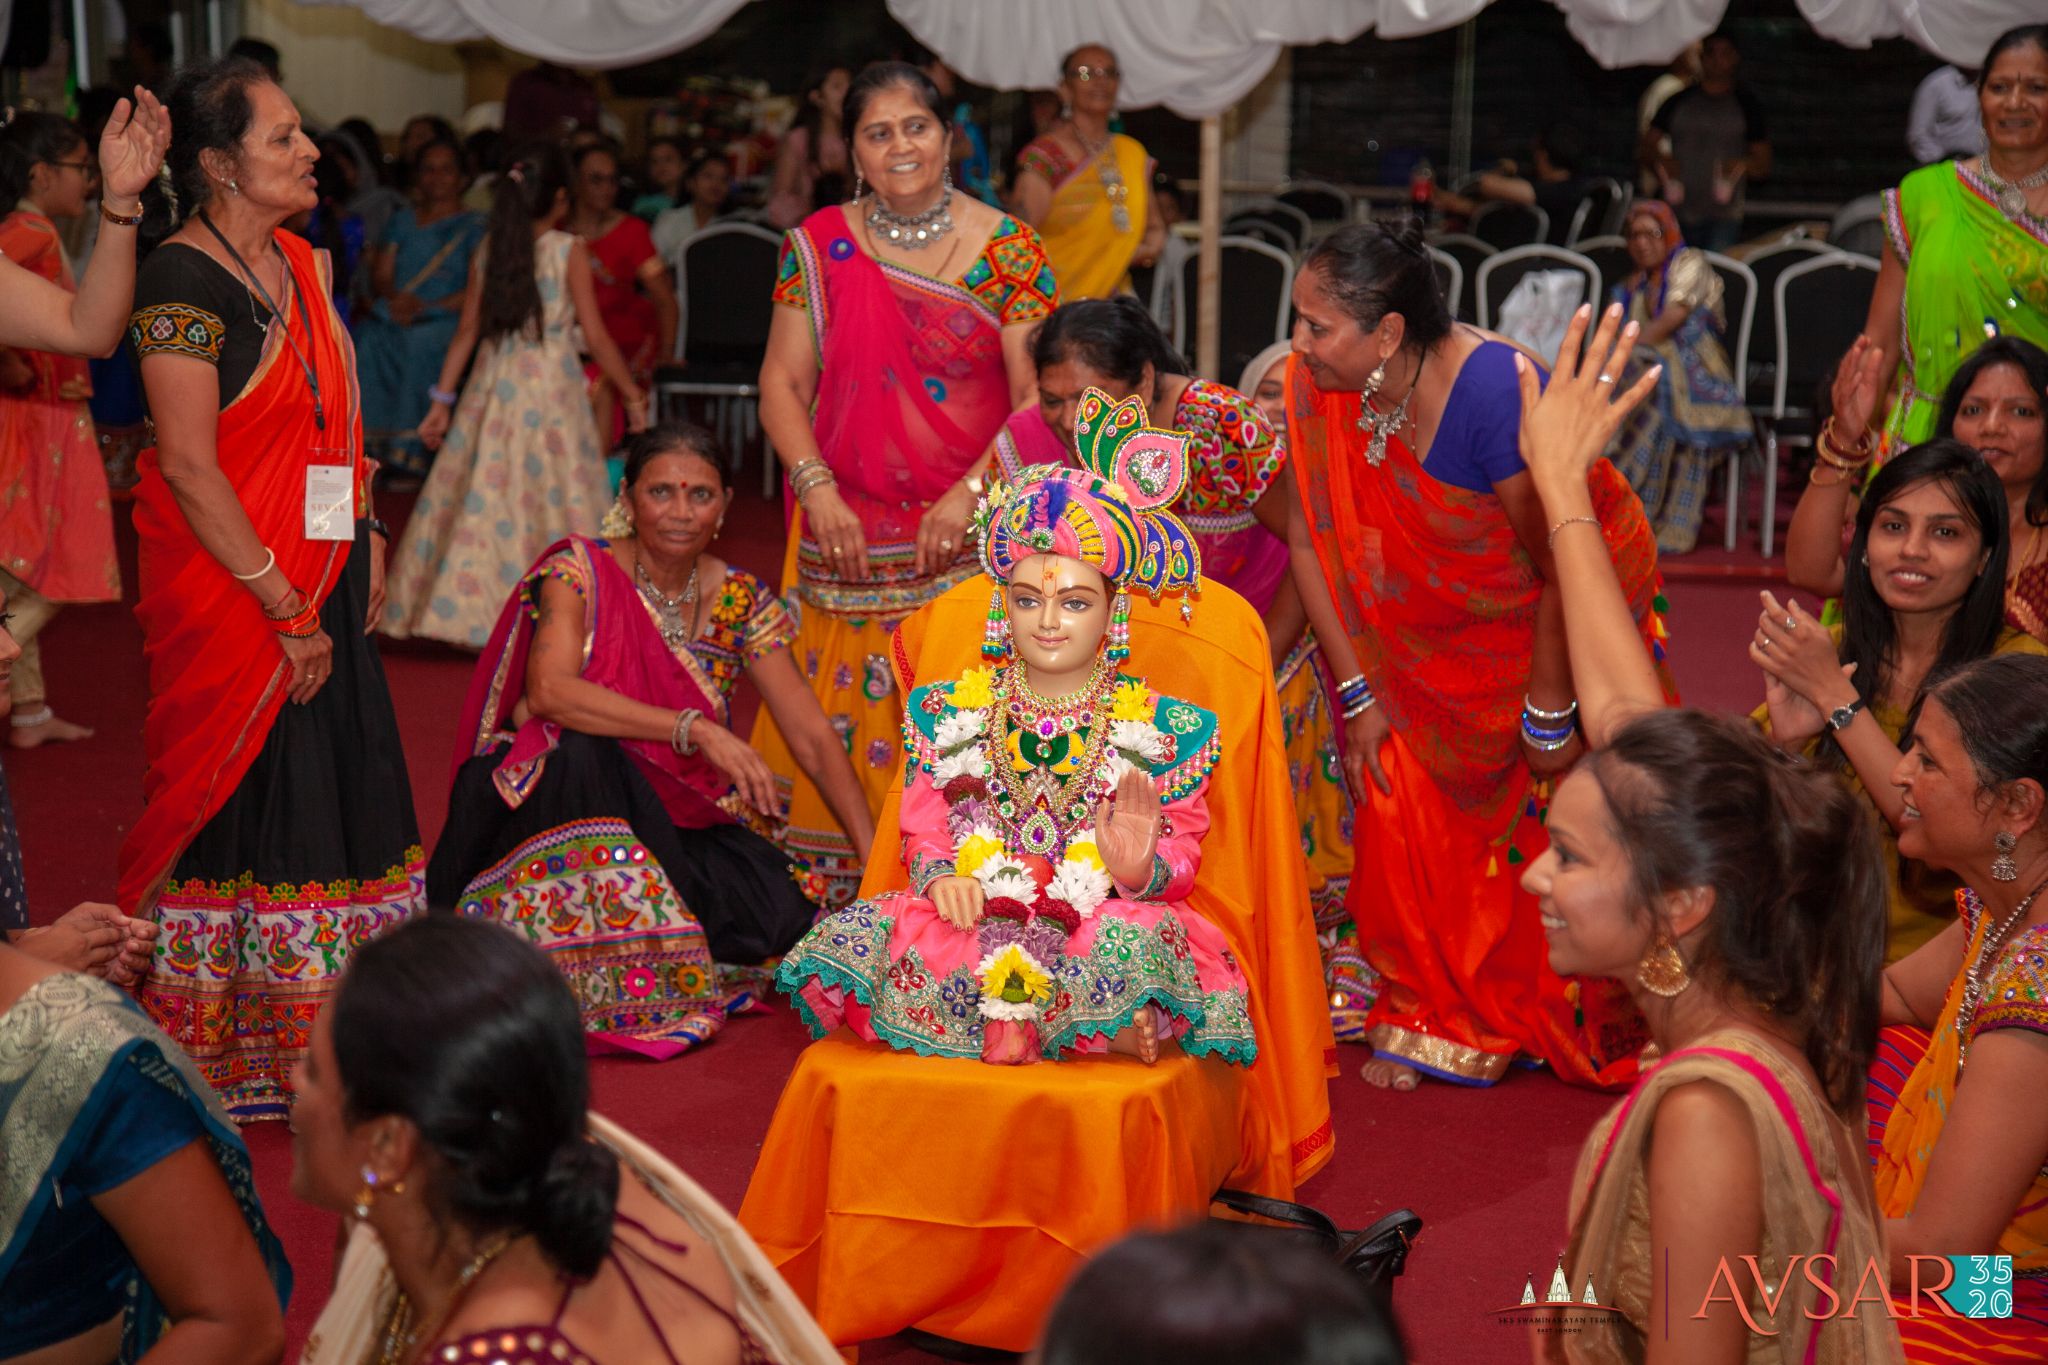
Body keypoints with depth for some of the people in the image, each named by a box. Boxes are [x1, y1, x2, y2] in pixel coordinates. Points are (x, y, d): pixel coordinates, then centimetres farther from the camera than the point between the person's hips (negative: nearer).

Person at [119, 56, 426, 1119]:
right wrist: (286, 610, -18)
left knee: (335, 790, 11)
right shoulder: (185, 280, -16)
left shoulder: (297, 263, 10)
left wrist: (367, 534, 9)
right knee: (242, 802, 0)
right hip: (228, 586, -8)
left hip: (319, 577, 8)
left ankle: (325, 1030, 22)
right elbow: (188, 464, -20)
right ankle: (230, 1058, 13)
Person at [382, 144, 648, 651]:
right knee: (553, 497, 1)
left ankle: (464, 606, 13)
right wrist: (633, 398, 0)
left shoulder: (488, 249, 5)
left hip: (493, 387, 4)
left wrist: (441, 400, 11)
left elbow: (468, 330, 6)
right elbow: (595, 335, -8)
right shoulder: (570, 251, -7)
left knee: (483, 497, 9)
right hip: (550, 386, -4)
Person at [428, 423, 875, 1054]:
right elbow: (548, 690, -29)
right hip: (570, 801, -3)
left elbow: (814, 738, -2)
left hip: (681, 818, 3)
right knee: (579, 749, -37)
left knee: (784, 912, -23)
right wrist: (693, 729, -35)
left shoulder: (740, 601, 0)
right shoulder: (579, 571, -10)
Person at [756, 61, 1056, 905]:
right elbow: (782, 384, 6)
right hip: (849, 537, 2)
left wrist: (971, 492, -14)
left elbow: (1039, 398, -3)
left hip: (969, 535, -2)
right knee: (846, 711, 2)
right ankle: (841, 892, 14)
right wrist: (818, 490, -7)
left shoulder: (1007, 251, 0)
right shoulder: (819, 247, 5)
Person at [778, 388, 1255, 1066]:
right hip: (971, 920, 3)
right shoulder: (947, 710, 11)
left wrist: (1138, 870, -22)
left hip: (1096, 924, -2)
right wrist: (939, 875, -11)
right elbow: (923, 830, 12)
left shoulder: (1164, 728, 3)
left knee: (1143, 942, -38)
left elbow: (1180, 863, 2)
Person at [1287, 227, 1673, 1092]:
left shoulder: (1495, 390, -34)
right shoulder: (1318, 390, -17)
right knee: (1406, 799, -2)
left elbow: (1562, 567, -26)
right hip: (1443, 628, 5)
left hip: (1570, 616, -5)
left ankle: (1594, 1027, 20)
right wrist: (1357, 694, -7)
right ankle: (1435, 1016, 15)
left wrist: (1549, 714, -17)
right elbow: (1310, 540, -7)